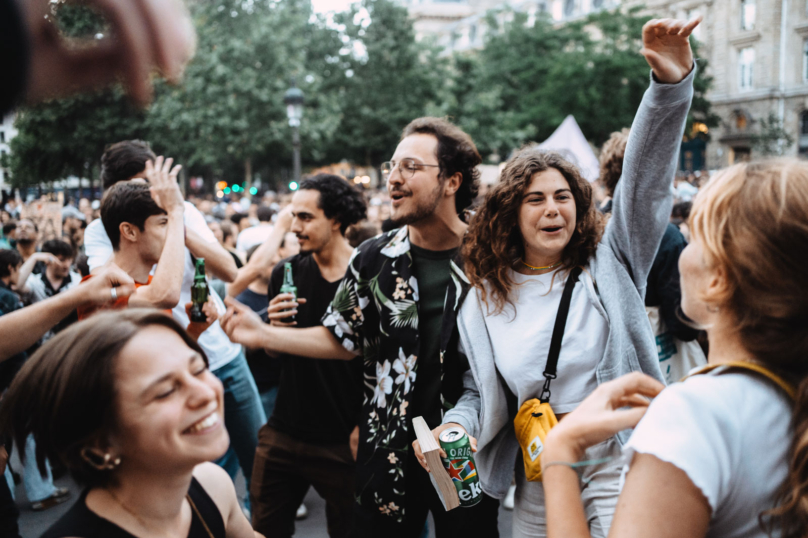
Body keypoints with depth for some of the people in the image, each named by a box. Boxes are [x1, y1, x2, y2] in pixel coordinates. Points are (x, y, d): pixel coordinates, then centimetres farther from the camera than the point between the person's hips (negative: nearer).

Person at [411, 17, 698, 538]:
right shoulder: (484, 302, 2)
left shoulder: (609, 263, -3)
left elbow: (645, 183, -16)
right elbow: (478, 392, 11)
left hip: (616, 464, -2)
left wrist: (670, 85, -29)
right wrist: (455, 426, -11)